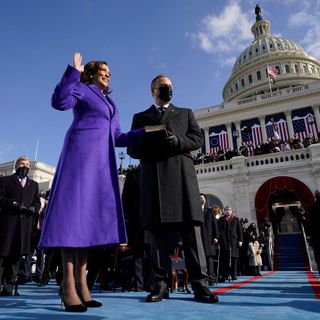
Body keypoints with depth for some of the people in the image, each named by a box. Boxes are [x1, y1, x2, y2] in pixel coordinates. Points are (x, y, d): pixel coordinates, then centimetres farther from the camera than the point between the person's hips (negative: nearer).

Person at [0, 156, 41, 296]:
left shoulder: (33, 185, 23)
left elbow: (37, 203, 16)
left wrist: (33, 208, -5)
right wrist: (13, 204, -14)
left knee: (16, 255, 2)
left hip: (25, 225, 3)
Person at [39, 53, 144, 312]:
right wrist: (73, 71, -8)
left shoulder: (109, 102, 31)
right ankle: (68, 284, -12)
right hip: (81, 152, -7)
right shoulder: (82, 89, 12)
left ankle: (81, 283, 0)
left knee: (91, 212, -1)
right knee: (74, 208, -13)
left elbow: (118, 138, 23)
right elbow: (59, 101, -9)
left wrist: (147, 131, 17)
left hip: (102, 159, 7)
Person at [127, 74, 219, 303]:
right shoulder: (140, 117, 23)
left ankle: (200, 284, -4)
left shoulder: (185, 113, 25)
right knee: (157, 228, -4)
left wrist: (177, 142, -11)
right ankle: (160, 284, 1)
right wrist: (149, 145, -10)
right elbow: (132, 149, 12)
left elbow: (197, 139, 9)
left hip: (182, 173, 0)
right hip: (153, 176, 0)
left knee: (191, 228, -6)